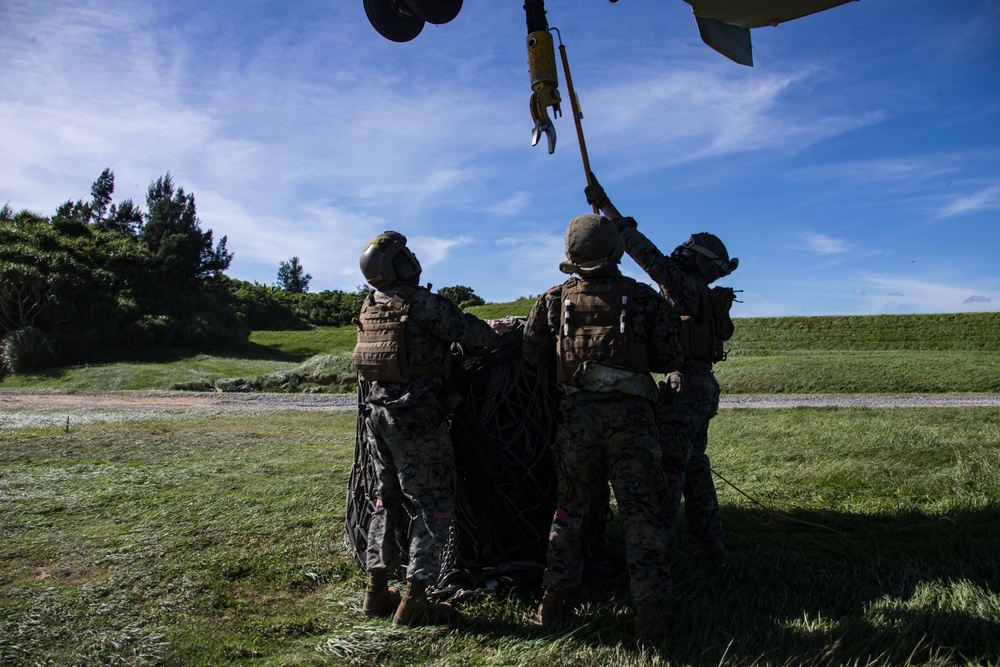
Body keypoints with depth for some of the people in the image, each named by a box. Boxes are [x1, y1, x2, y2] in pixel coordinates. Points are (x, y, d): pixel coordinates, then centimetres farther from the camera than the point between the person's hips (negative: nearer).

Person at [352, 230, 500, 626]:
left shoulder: (369, 308, 9)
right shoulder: (424, 305, -15)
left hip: (377, 414, 8)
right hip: (416, 418, -8)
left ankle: (377, 592, 24)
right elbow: (473, 332, -11)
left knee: (387, 500, 18)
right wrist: (498, 338, 11)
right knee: (434, 504, 1)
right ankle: (414, 602, 4)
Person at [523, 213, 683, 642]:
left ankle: (555, 600, 23)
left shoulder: (554, 300, 1)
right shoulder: (644, 298, -3)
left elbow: (533, 357, 3)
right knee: (641, 513, 7)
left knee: (569, 507, 16)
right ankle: (649, 613, 10)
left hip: (576, 414, 2)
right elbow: (669, 360, -1)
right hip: (630, 414, -2)